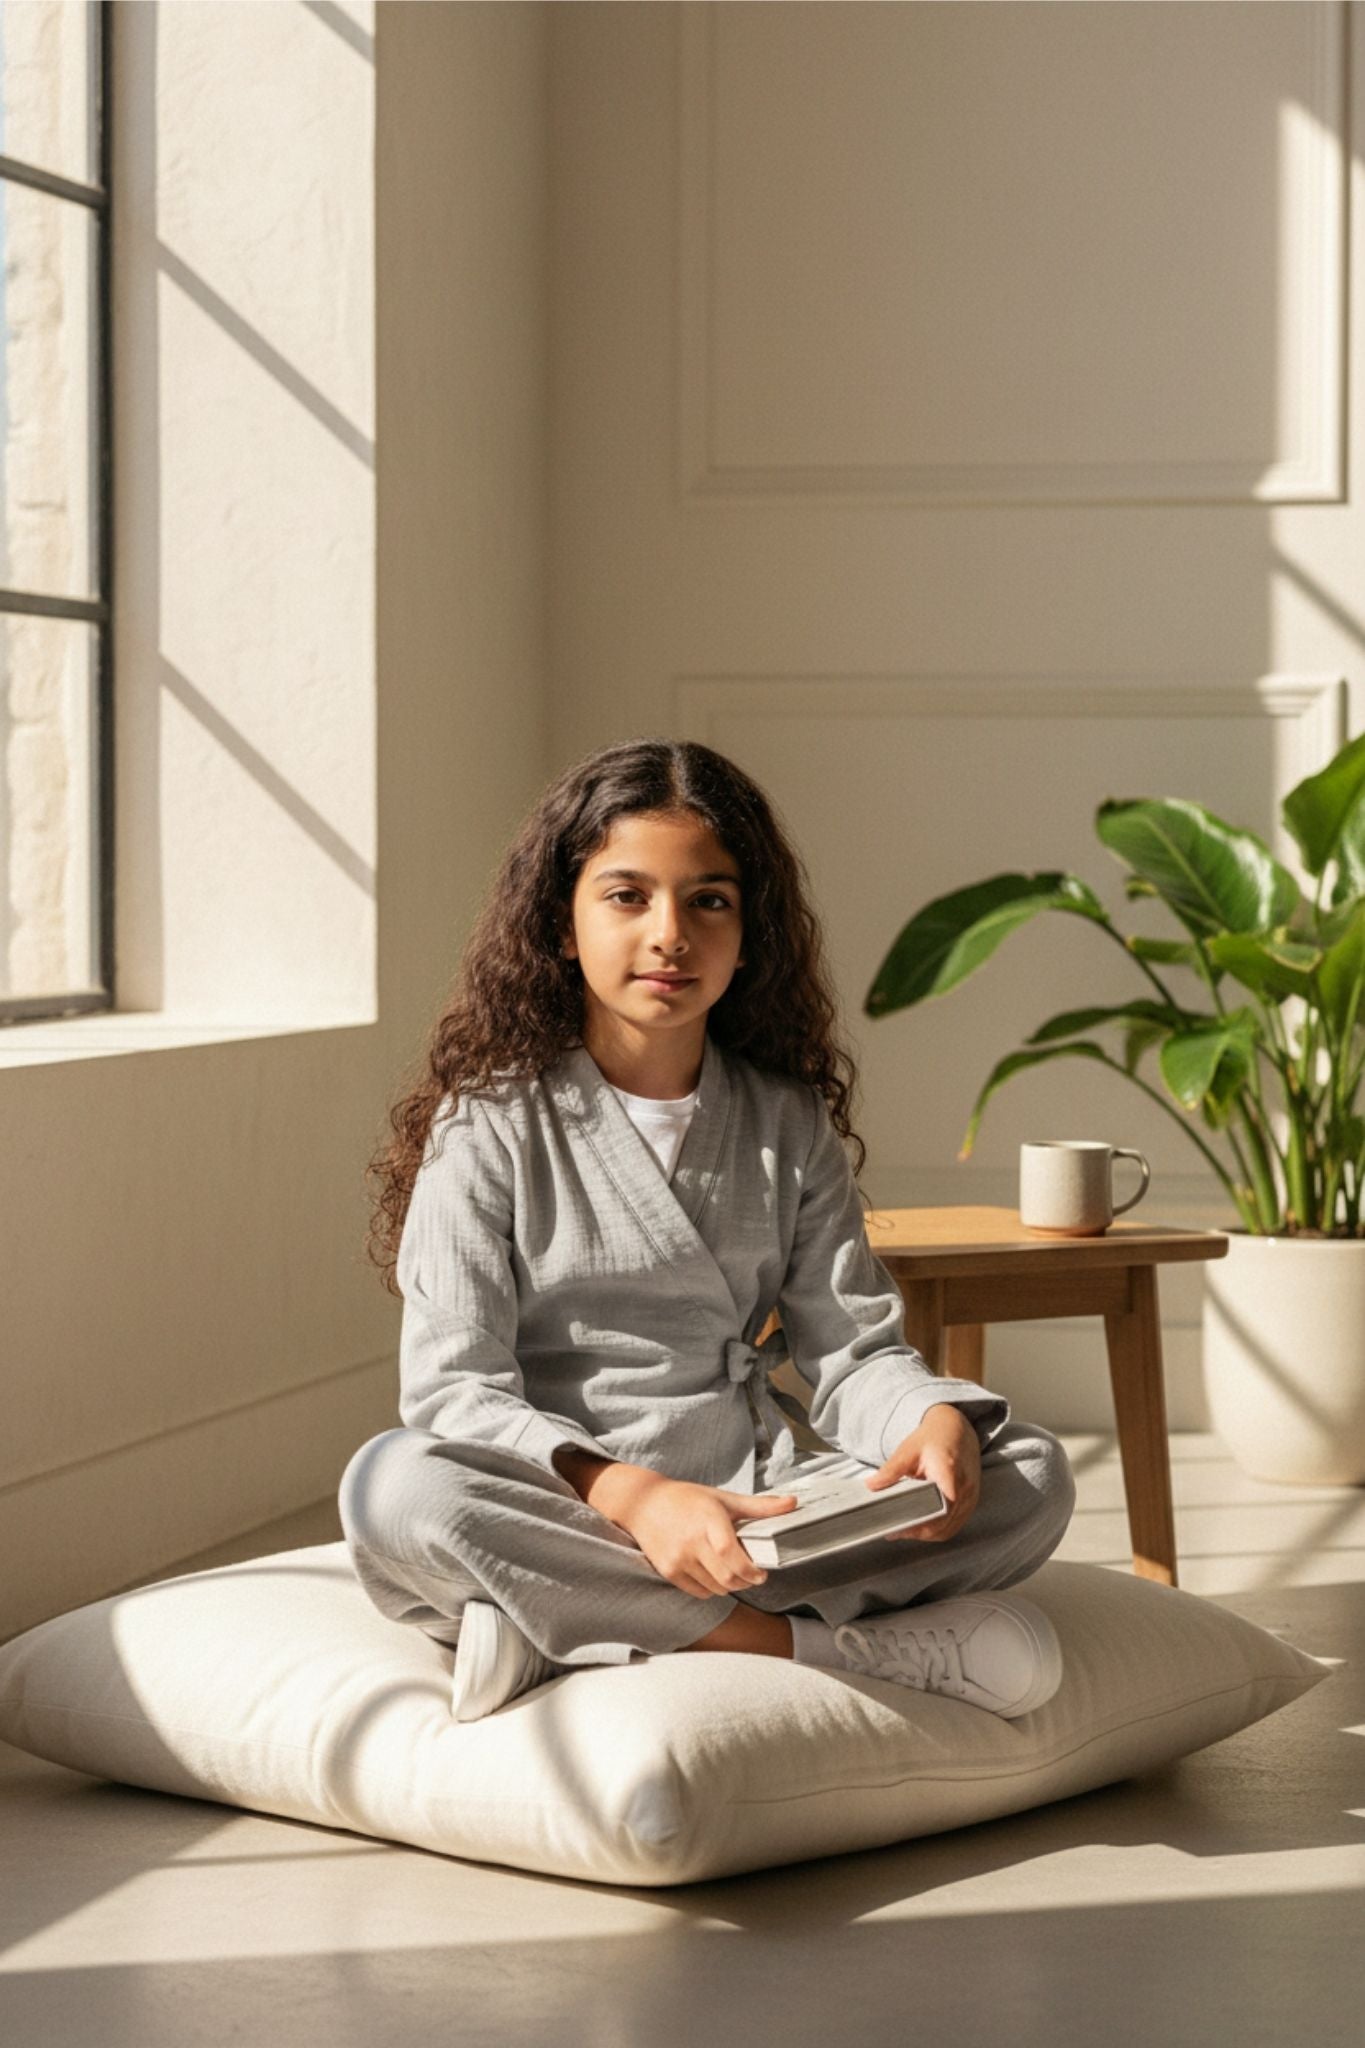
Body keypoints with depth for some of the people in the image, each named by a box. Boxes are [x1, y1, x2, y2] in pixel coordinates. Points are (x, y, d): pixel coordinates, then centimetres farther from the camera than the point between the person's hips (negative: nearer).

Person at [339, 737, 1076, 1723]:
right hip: (561, 1511, -4)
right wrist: (631, 1496, -29)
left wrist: (939, 1424, -19)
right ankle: (830, 1646, -33)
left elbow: (853, 1347, 6)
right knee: (394, 1485, -35)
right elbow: (455, 1389, -11)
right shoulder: (491, 1123, -1)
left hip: (757, 1504, 4)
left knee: (1031, 1476, -17)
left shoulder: (787, 1121, 12)